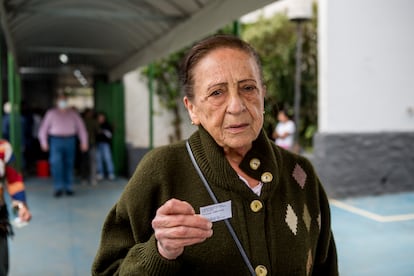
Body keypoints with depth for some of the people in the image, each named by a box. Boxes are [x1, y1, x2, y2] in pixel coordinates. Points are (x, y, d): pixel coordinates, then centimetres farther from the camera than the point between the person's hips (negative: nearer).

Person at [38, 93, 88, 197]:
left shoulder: (73, 114, 9)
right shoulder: (51, 113, 6)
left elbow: (81, 127, 9)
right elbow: (43, 128, 7)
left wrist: (84, 142, 3)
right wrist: (44, 142, 2)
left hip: (70, 141, 1)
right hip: (56, 141, -1)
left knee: (69, 164, 4)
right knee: (56, 164, -12)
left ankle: (68, 187, 13)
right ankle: (58, 188, -7)